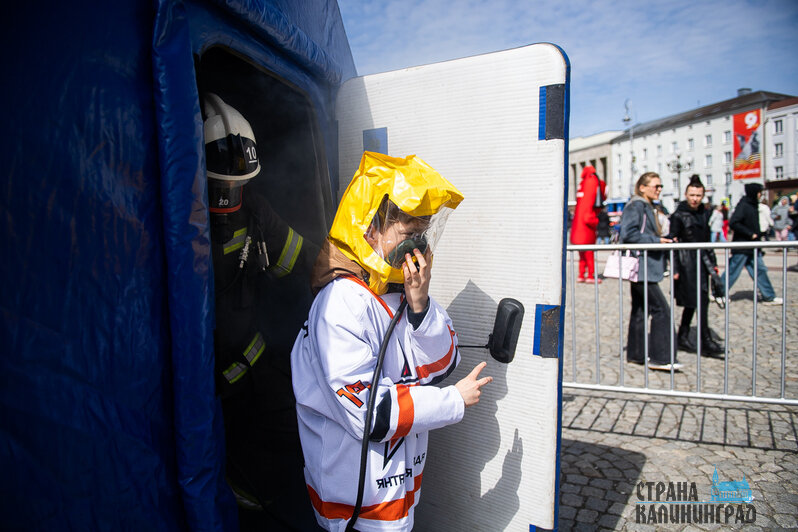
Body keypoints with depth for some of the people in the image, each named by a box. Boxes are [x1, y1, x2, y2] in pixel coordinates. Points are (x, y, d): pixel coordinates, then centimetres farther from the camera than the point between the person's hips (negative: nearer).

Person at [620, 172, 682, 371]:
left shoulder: (647, 207, 20)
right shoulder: (636, 206, -11)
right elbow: (628, 233, -22)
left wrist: (664, 239, 9)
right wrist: (656, 241, -20)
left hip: (645, 268, 10)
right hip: (640, 267, -10)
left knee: (640, 310, 13)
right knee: (661, 309, -10)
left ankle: (636, 354, 21)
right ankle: (660, 358, -5)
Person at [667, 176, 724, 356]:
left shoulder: (705, 213, 13)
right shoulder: (678, 215, -7)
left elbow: (707, 240, 21)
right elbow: (673, 242, -9)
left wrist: (713, 262, 19)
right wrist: (675, 268, -13)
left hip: (702, 261, 7)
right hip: (687, 262, -7)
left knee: (692, 302, 11)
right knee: (701, 300, -10)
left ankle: (683, 337, 21)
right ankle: (706, 342, -7)